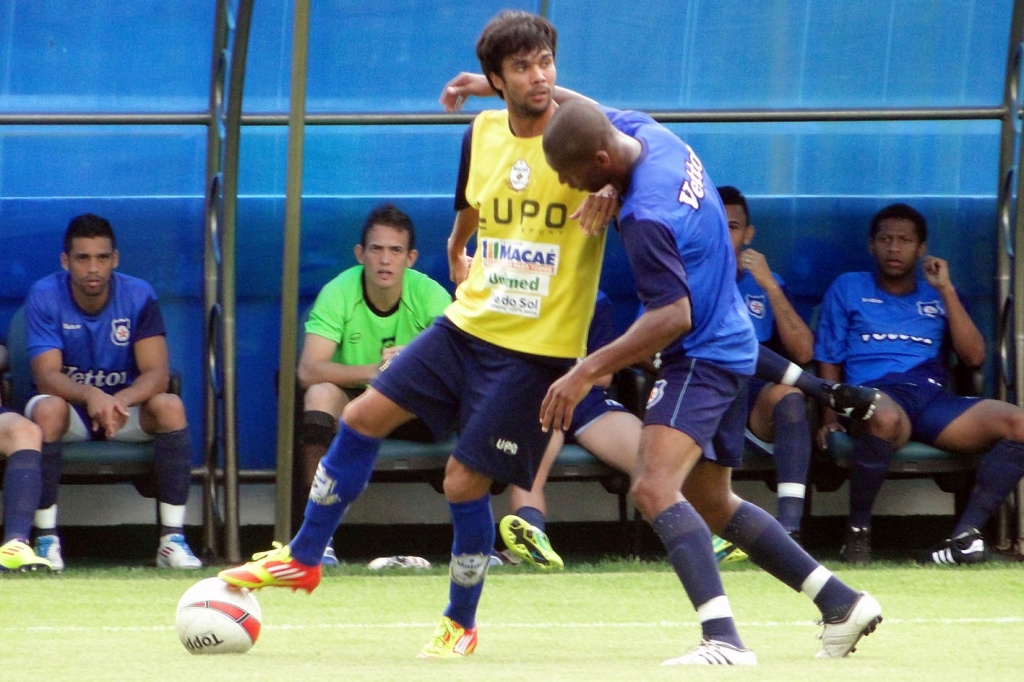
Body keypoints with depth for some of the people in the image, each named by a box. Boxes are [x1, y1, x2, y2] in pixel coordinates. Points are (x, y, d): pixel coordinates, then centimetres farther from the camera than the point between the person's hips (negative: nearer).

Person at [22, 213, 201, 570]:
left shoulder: (139, 296, -11)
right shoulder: (45, 296, -14)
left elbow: (157, 374, -18)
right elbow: (47, 375, -22)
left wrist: (120, 401, -40)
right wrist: (91, 396, -43)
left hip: (126, 405, 1)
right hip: (71, 408, -1)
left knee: (170, 406, -29)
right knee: (47, 408, -35)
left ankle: (172, 540, -28)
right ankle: (46, 539, -30)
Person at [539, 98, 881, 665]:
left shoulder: (646, 218, -28)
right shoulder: (644, 131, -3)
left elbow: (673, 316, -28)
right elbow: (586, 113, 18)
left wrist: (589, 370, -29)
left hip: (702, 357, -11)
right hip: (727, 345, 11)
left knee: (655, 487, -27)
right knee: (709, 502, 21)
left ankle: (722, 638, -40)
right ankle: (841, 603, 25)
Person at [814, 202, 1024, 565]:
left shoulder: (939, 296, 25)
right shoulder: (848, 289, 21)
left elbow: (974, 357, 10)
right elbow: (829, 362, 16)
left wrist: (946, 291, 7)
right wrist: (829, 419, -2)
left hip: (934, 399, 3)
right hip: (876, 395, -3)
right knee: (884, 419, -44)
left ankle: (966, 533, -30)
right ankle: (857, 530, -23)